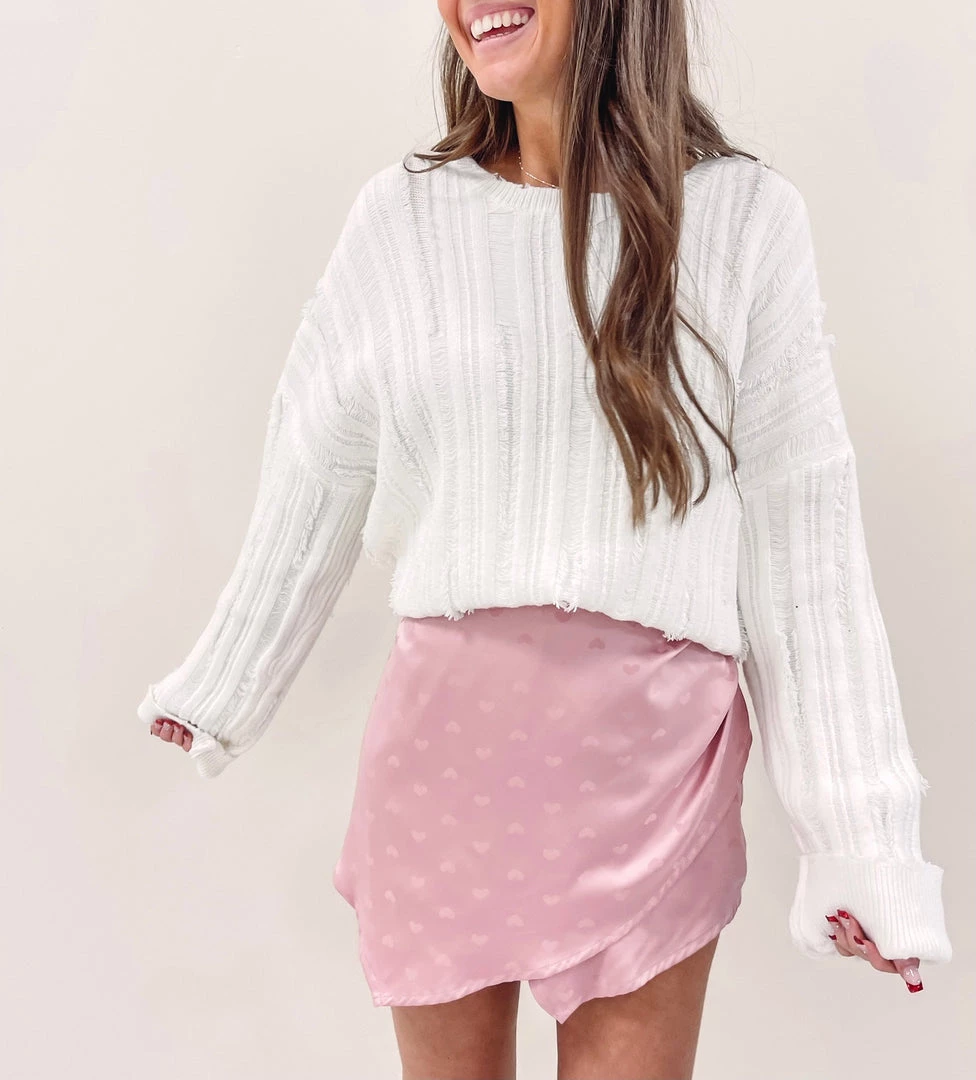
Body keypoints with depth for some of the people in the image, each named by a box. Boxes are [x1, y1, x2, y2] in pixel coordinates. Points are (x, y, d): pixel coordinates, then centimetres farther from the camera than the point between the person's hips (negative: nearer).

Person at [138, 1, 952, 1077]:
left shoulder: (743, 217, -3)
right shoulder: (404, 214, 1)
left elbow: (801, 533, -2)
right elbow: (316, 487, 10)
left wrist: (860, 831, -3)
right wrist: (218, 693, 19)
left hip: (656, 754, -1)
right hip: (442, 738, 2)